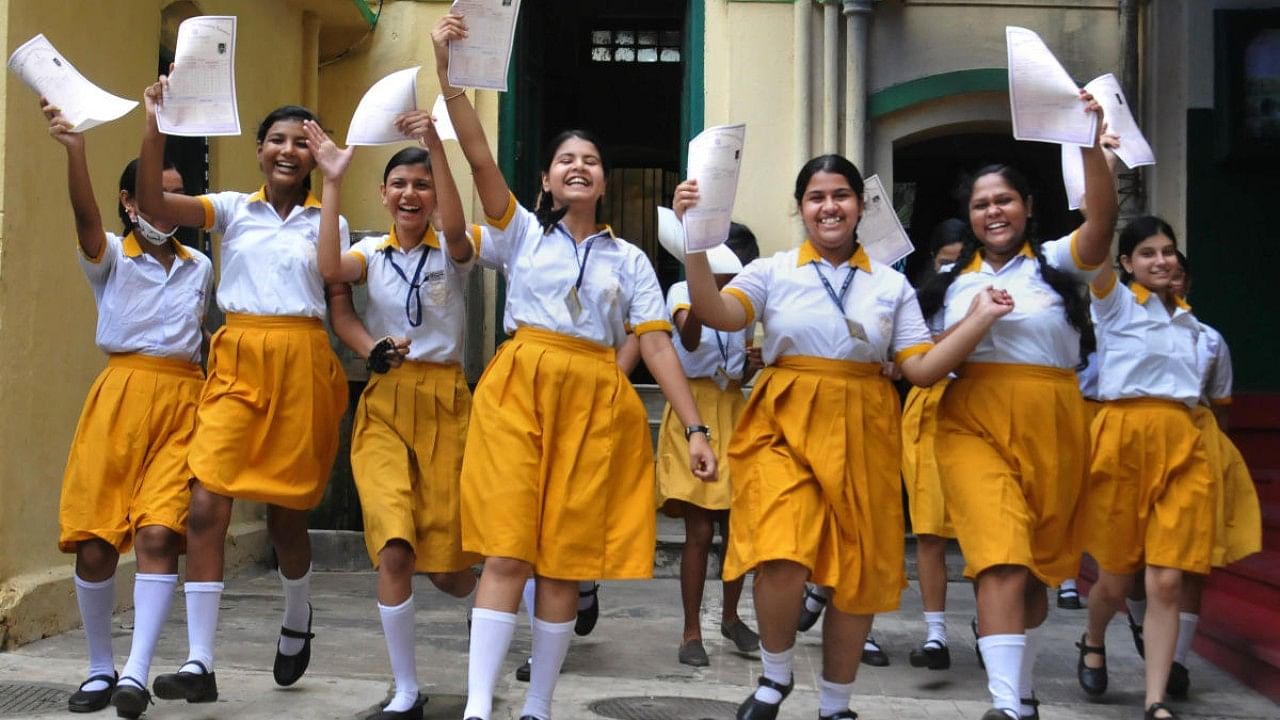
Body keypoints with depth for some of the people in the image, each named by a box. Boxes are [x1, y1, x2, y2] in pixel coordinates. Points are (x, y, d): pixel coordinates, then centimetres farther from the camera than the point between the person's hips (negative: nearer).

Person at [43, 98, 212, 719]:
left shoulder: (200, 267, 15)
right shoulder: (110, 257, 3)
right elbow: (85, 218, -18)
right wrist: (74, 148, -35)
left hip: (183, 399, 1)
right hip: (120, 393, -1)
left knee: (159, 533, -15)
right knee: (94, 540, -2)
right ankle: (100, 668, 17)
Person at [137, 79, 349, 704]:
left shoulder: (328, 223, 9)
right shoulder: (233, 209, 8)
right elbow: (151, 203, -6)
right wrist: (156, 124, -15)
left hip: (301, 364, 0)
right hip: (237, 360, 0)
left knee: (286, 513, 9)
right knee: (207, 506, -12)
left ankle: (296, 625, 38)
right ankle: (199, 664, -8)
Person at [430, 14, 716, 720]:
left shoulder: (630, 260, 14)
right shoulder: (522, 232, 11)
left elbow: (657, 345, 7)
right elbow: (479, 158, -3)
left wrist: (695, 428, -1)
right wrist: (449, 72, -14)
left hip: (597, 404, 2)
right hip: (519, 392, -2)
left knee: (566, 560, 2)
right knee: (507, 551, -10)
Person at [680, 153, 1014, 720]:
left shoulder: (892, 285, 11)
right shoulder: (773, 271, 5)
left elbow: (922, 369, 4)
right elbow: (718, 314, -13)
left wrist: (980, 319, -5)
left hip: (862, 433, 3)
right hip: (785, 424, -3)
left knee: (858, 572, 7)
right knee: (783, 557, -23)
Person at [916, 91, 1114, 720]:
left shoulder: (1057, 262, 5)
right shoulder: (955, 281, 14)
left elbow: (1103, 220, -15)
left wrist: (1090, 144, -29)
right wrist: (971, 325, 1)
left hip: (1050, 424, 0)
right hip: (972, 421, 0)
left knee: (1039, 563, 11)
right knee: (1001, 559, -17)